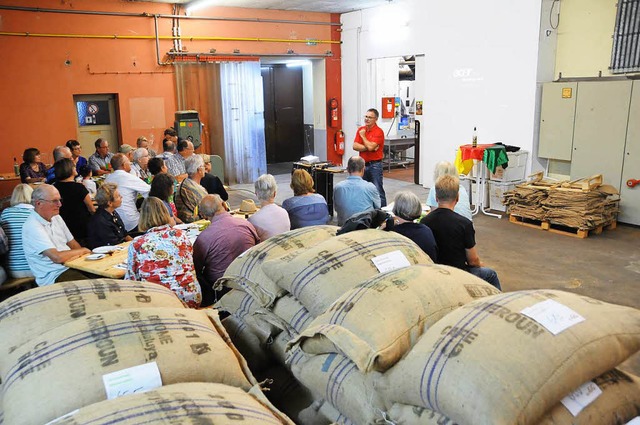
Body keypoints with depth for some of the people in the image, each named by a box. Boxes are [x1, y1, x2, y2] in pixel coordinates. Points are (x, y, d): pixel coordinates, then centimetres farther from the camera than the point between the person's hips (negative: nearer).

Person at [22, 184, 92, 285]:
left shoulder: (56, 218, 12)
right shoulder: (32, 227, -15)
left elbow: (73, 244, 18)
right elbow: (57, 257, -21)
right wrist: (83, 251, -6)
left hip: (71, 266, 8)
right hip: (54, 277, -8)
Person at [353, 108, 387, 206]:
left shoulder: (378, 132, -11)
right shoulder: (361, 130, 9)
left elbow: (370, 147, -22)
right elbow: (355, 146, -1)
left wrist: (363, 136, -7)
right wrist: (368, 147, -15)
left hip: (375, 164, -7)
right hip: (363, 164, 7)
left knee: (377, 190, -7)